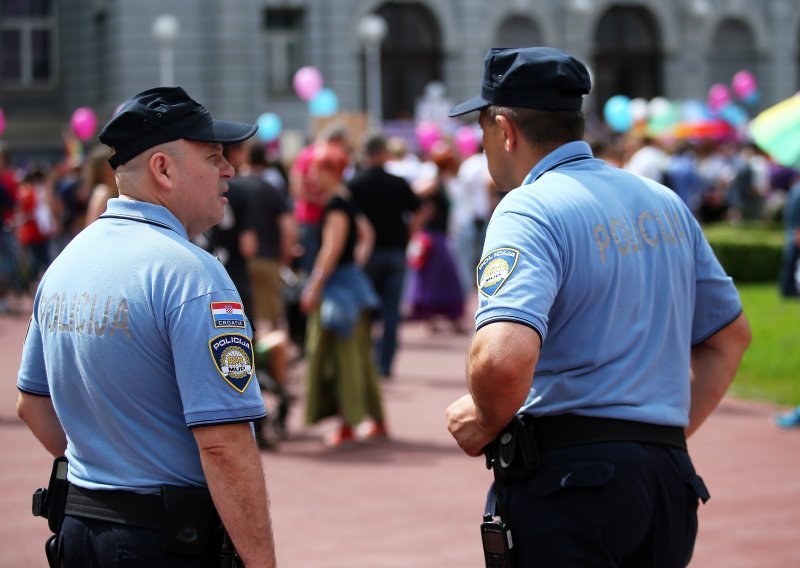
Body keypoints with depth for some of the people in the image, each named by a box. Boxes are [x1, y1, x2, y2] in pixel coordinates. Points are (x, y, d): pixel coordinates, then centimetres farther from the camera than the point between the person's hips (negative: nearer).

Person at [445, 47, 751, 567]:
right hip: (671, 479, 7)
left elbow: (503, 357, -27)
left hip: (569, 477, -7)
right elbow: (731, 335, 23)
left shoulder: (530, 209, -11)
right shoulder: (667, 204, 14)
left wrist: (487, 421, -8)